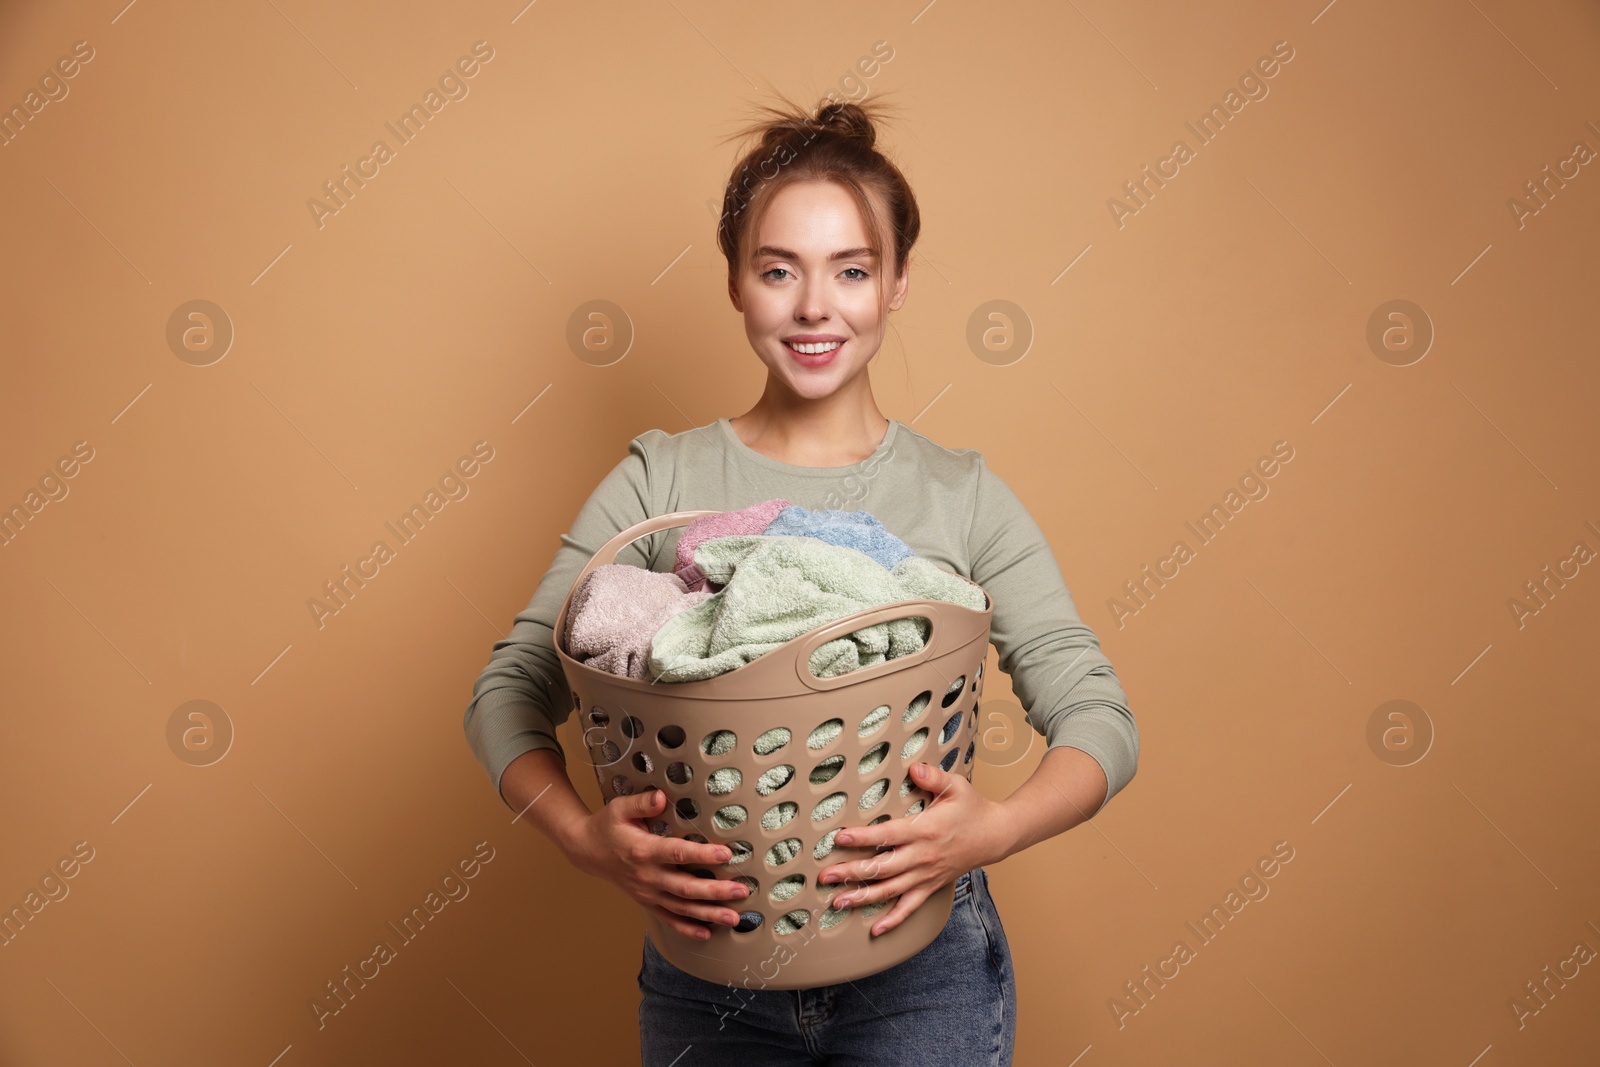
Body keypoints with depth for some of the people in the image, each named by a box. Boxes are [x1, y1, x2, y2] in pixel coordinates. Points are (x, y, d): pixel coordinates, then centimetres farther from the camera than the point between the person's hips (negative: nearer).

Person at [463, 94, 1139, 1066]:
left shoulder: (962, 495, -4)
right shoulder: (659, 481, -4)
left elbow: (1100, 716, -8)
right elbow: (510, 691, -6)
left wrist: (996, 829, -27)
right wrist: (585, 835, -24)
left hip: (920, 969, 0)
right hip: (705, 972, 1)